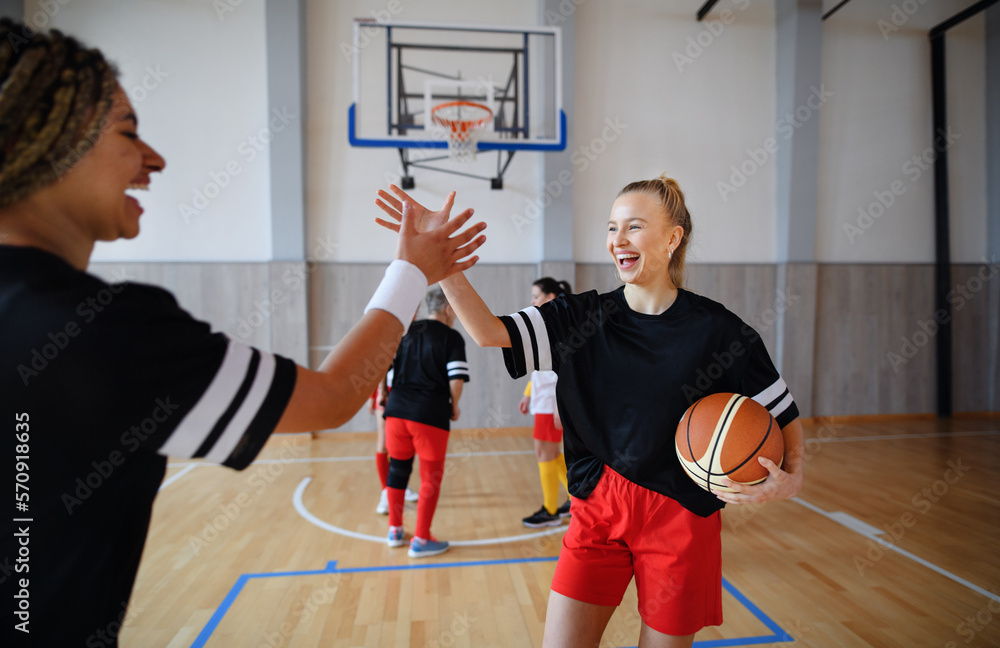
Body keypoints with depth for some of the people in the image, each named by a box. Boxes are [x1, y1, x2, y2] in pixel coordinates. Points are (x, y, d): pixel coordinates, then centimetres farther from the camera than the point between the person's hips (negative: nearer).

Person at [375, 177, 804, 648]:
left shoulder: (718, 329, -9)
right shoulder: (583, 318, -4)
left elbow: (784, 416, 2)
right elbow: (489, 332, -15)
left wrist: (790, 477, -16)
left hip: (681, 516, -1)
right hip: (599, 507, 2)